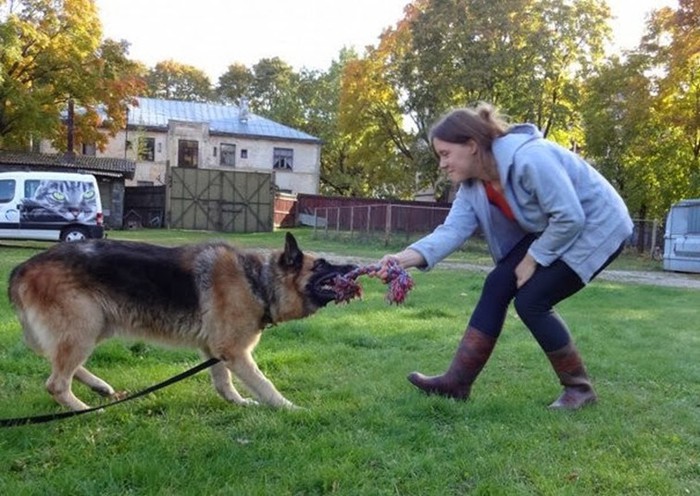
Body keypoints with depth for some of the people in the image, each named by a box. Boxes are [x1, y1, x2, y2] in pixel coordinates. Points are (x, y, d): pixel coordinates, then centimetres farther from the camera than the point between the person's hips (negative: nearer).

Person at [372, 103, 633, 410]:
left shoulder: (530, 160, -32)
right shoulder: (473, 183, -5)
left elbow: (571, 218, -30)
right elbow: (453, 229, -17)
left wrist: (532, 259, -19)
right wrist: (409, 257, -34)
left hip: (596, 227, -8)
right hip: (549, 231, 8)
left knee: (530, 300, -15)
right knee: (497, 285, -2)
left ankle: (579, 388, 3)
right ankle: (457, 381, 2)